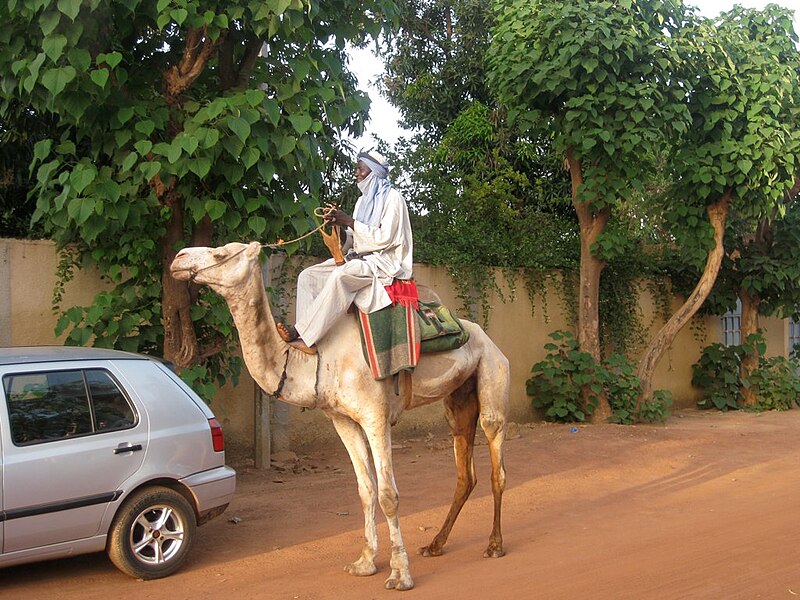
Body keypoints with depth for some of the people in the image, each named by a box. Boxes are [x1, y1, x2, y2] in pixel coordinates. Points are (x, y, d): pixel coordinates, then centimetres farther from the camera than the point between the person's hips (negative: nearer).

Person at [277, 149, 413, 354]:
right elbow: (352, 240, 16)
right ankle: (305, 337, -24)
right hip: (358, 257, 9)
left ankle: (302, 333, -37)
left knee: (340, 275, -36)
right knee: (308, 275, -8)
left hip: (383, 260, -9)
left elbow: (384, 238, -15)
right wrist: (338, 225, -5)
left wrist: (350, 222, -16)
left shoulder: (392, 198, -4)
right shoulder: (363, 200, 20)